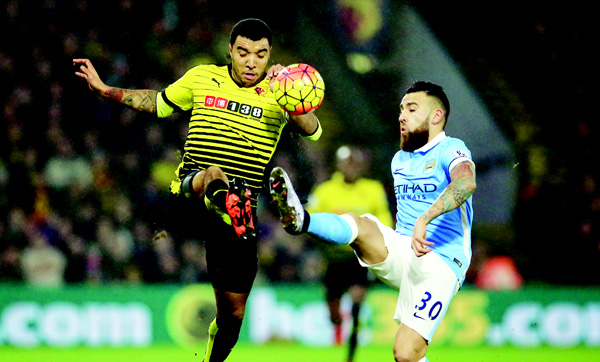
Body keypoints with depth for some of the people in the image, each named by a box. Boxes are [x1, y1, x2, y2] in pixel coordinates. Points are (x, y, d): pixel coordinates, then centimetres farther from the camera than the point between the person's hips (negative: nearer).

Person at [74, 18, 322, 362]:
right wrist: (105, 89, 22)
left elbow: (312, 132, -11)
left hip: (242, 211, 1)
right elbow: (159, 102, 26)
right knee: (213, 174, -39)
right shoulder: (202, 78, 9)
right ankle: (219, 196, -73)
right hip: (188, 199, -1)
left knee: (232, 312, 6)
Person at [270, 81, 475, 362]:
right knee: (360, 225, -26)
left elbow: (466, 182, -30)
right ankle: (298, 220, -53)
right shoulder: (400, 159, 21)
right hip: (401, 253, 6)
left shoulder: (450, 150, -5)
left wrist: (425, 218, -43)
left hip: (439, 263, -6)